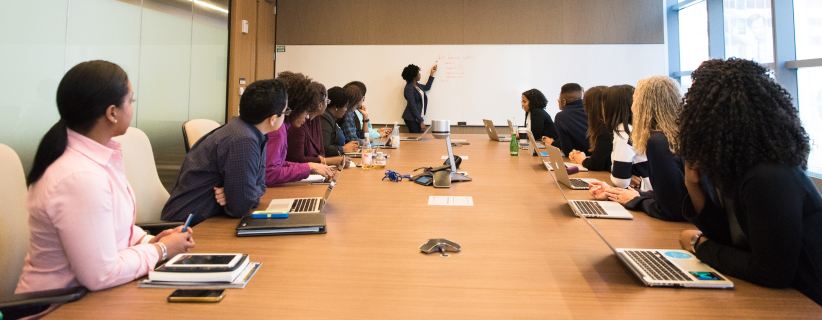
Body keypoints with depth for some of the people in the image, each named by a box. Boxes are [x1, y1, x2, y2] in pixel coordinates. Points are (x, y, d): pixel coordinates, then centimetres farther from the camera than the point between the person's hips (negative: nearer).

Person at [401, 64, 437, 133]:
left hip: (417, 117, 9)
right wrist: (421, 121, -20)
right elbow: (412, 107, -20)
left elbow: (427, 87, 29)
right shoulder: (409, 89, -18)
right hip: (411, 119, -9)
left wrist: (432, 73, 26)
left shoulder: (416, 85, 9)